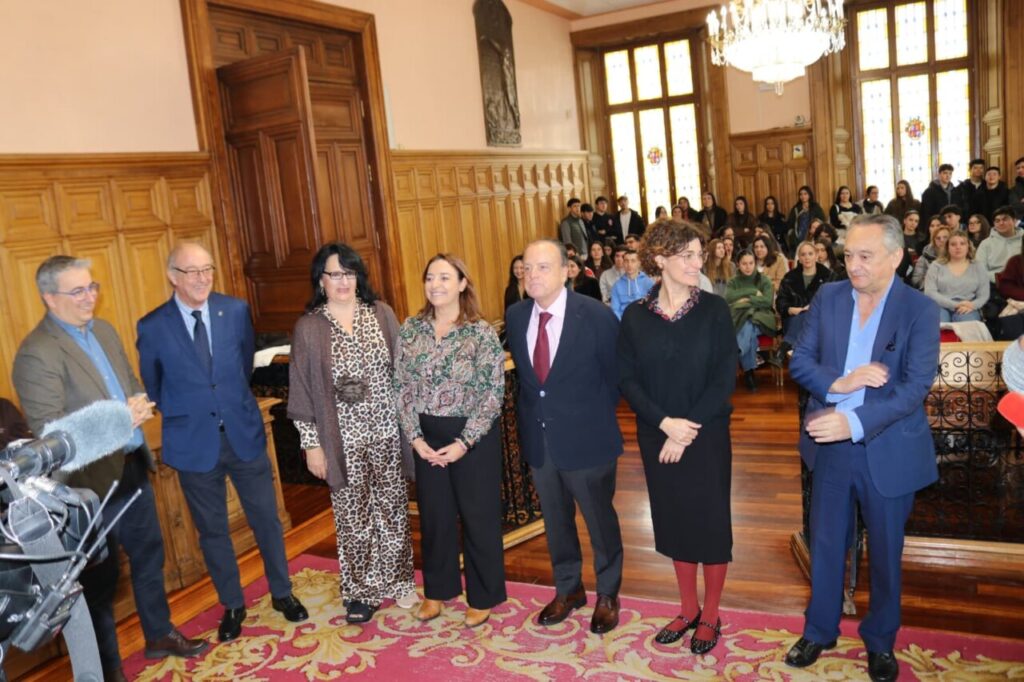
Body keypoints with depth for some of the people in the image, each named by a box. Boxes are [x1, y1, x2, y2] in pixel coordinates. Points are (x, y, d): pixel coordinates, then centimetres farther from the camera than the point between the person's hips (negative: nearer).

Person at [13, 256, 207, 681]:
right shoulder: (36, 353, -18)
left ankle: (159, 635, 39)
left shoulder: (104, 330, 7)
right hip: (92, 481, -7)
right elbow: (47, 428, -21)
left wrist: (138, 406, -8)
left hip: (133, 466, 7)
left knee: (148, 555, 20)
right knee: (101, 575, 10)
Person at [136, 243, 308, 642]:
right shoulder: (152, 327, -9)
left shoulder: (236, 310, -5)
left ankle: (282, 593, 32)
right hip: (194, 443, -1)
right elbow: (151, 388, 7)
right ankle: (232, 605, 32)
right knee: (212, 530, 13)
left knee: (266, 519, 12)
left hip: (244, 433, 1)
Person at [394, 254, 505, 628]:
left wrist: (464, 442, -16)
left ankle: (482, 596, 28)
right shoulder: (411, 329, 0)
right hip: (426, 438, 4)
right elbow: (402, 387, 2)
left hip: (473, 437, -3)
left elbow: (493, 392, -13)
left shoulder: (481, 332, -11)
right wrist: (415, 437, -6)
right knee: (433, 513, 16)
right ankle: (438, 589, 36)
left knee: (478, 515, 9)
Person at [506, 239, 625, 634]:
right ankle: (567, 590, 40)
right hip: (538, 439, 4)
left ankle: (607, 594, 35)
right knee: (555, 521, 19)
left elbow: (615, 376, -5)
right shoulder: (515, 316, -1)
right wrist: (529, 415, 6)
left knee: (600, 520, 13)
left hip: (586, 439, -4)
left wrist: (594, 419, 1)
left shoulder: (596, 316, -15)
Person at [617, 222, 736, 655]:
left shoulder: (714, 311, -7)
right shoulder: (635, 317, -2)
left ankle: (711, 616, 27)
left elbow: (725, 380, -10)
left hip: (707, 437, -2)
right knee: (674, 522, 14)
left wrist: (687, 433, -15)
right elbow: (627, 379, -4)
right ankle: (688, 610, 33)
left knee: (710, 521, 8)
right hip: (657, 437, 2)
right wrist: (665, 423, -17)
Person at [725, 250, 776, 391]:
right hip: (739, 318, 1)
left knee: (748, 326, -39)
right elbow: (728, 297, -7)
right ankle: (749, 371, -34)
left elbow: (767, 301, -4)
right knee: (749, 331, -36)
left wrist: (747, 300, -7)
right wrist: (753, 292, -7)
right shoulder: (733, 282, 17)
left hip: (760, 318, -1)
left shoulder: (764, 280, 14)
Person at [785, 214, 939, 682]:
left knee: (884, 551, 16)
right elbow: (799, 361, -2)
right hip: (829, 446, 3)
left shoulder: (919, 310, -12)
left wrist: (854, 423, -28)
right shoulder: (827, 298, -2)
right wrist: (839, 383, -21)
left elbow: (916, 386, -18)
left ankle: (880, 640, 39)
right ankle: (819, 630, 37)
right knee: (825, 543, 17)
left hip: (888, 451, -2)